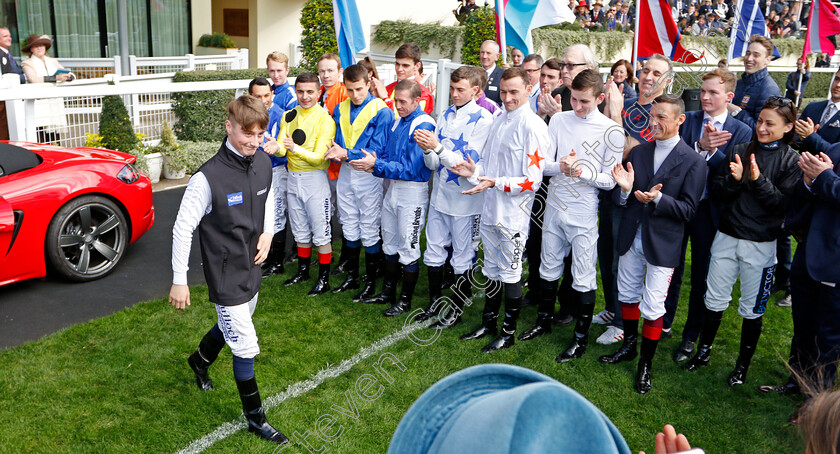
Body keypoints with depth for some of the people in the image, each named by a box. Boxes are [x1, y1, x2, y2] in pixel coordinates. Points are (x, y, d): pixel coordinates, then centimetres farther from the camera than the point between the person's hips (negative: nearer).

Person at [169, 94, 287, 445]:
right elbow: (183, 228, -17)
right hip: (225, 274, -7)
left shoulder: (263, 163, -5)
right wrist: (179, 281, -13)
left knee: (233, 325, 27)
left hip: (252, 266, 7)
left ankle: (200, 360, 58)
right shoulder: (208, 177, -25)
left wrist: (268, 233, 0)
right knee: (246, 346, -2)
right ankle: (255, 418, 16)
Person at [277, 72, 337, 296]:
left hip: (315, 179, -6)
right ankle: (303, 271, 34)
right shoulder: (288, 116, 6)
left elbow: (319, 157, -18)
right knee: (300, 231, 18)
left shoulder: (325, 119, -12)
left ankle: (324, 279, 11)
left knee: (321, 233, -1)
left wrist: (296, 149, -34)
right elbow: (282, 149, -1)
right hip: (293, 178, 6)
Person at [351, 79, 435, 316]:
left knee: (408, 247, 2)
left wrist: (377, 165, -23)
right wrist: (373, 164, -11)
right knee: (390, 243, 17)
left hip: (413, 192, -8)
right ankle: (388, 292, 31)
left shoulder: (423, 125, -17)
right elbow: (387, 154, 11)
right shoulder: (398, 121, 10)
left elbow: (411, 167, -23)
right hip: (393, 188, 9)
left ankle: (406, 300, 16)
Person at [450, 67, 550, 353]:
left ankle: (509, 332, 22)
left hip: (513, 214, -7)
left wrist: (495, 183, -26)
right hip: (490, 210, 7)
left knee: (510, 272, 6)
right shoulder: (499, 120, 11)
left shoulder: (533, 126, -15)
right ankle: (489, 323, 34)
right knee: (491, 269, 18)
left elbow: (533, 180, -19)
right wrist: (475, 171, 0)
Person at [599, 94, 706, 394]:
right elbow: (621, 200, 5)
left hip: (663, 244, -5)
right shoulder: (637, 152, 5)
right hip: (632, 237, 5)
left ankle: (646, 364, 19)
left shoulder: (693, 161, -9)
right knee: (628, 295, 19)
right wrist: (624, 189, -18)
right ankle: (629, 346, 40)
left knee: (653, 307, 1)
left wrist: (658, 198, -27)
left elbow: (688, 209, -12)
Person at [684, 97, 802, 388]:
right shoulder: (739, 151, 4)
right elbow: (717, 191, 2)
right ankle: (703, 352, 29)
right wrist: (734, 179, -18)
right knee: (714, 299, 11)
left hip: (761, 244, -2)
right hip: (727, 237, 3)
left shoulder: (792, 161, -4)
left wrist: (759, 181, -22)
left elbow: (784, 204, -11)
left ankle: (744, 363, 27)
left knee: (752, 309, 9)